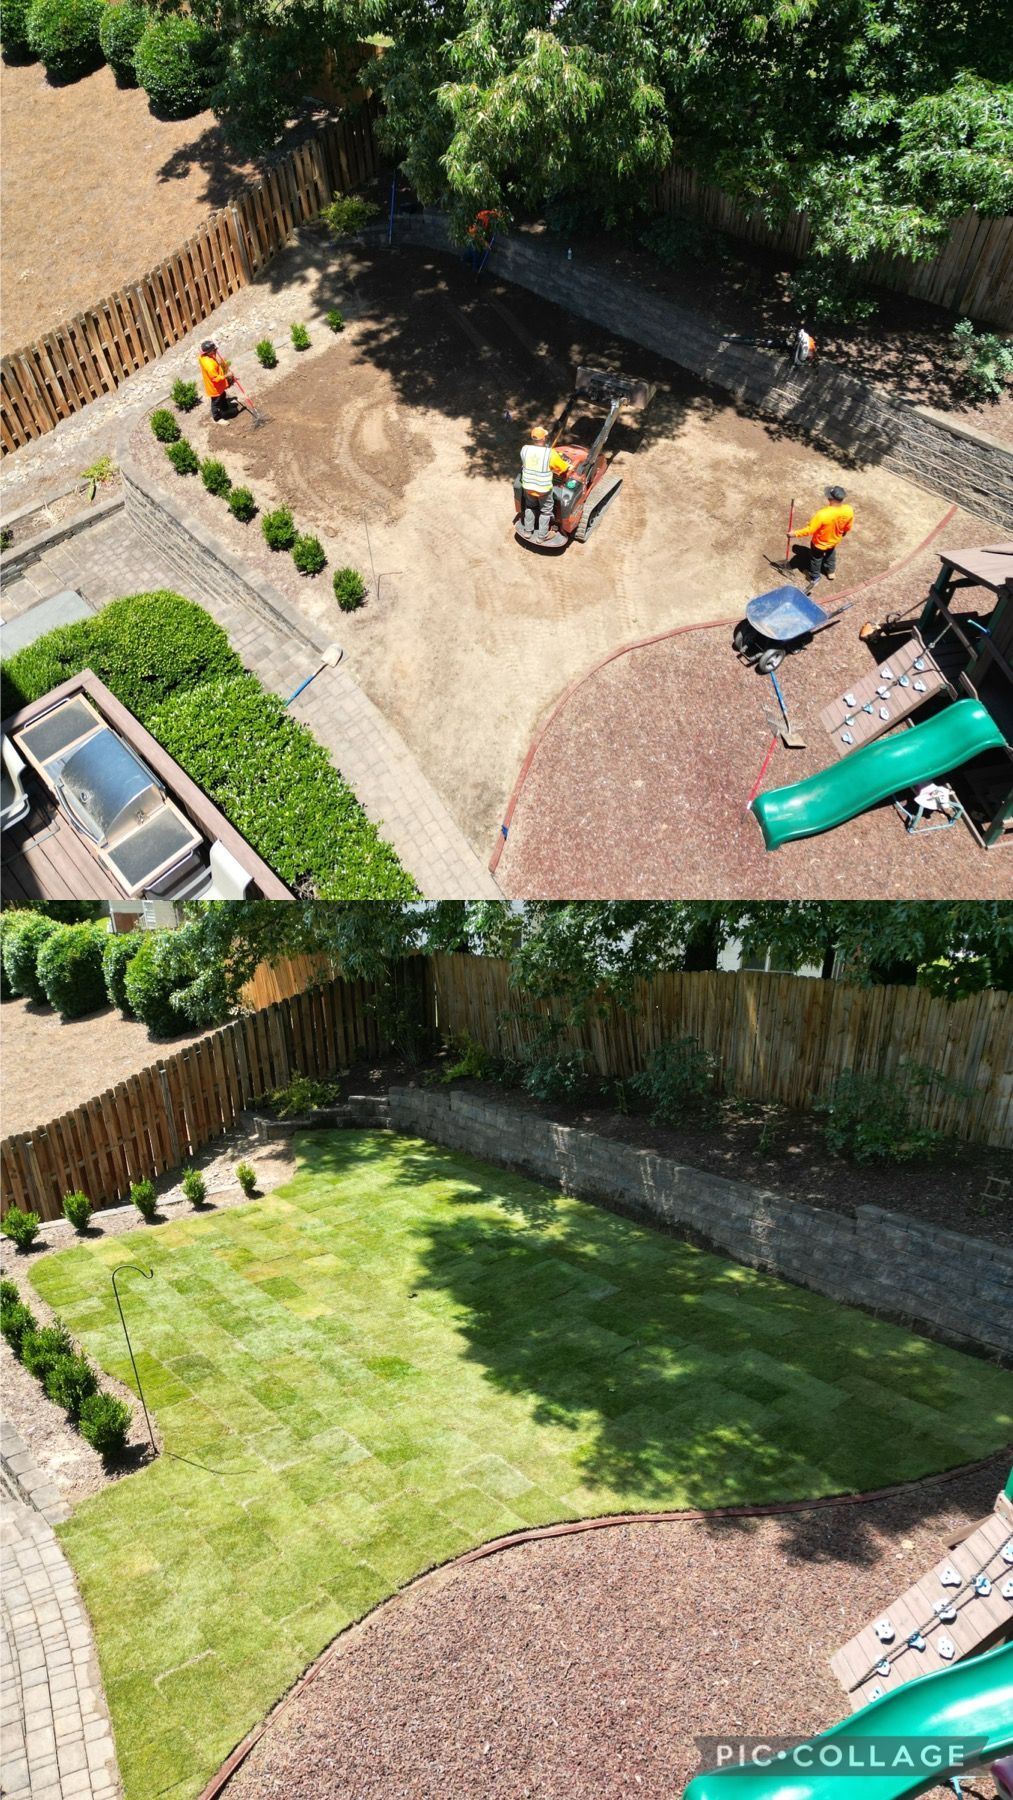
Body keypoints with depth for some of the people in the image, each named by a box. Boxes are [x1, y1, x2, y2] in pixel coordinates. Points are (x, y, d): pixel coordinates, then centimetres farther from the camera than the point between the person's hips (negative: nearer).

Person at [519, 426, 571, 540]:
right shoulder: (550, 454, -24)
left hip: (527, 486, 4)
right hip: (543, 489, -4)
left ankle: (528, 531, 41)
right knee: (545, 511, 20)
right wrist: (567, 464, 13)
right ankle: (542, 535, 30)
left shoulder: (525, 449, -14)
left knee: (530, 507, 29)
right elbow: (563, 468, -9)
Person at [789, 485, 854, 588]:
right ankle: (830, 572, 59)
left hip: (820, 543, -4)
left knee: (816, 558, 26)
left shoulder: (823, 514, -43)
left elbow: (809, 530, -31)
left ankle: (814, 578, 50)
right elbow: (848, 527, -6)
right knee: (831, 553, 36)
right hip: (834, 540, 4)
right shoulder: (849, 511, -26)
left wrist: (796, 534, -17)